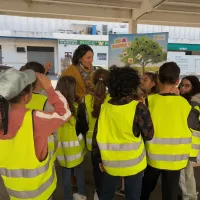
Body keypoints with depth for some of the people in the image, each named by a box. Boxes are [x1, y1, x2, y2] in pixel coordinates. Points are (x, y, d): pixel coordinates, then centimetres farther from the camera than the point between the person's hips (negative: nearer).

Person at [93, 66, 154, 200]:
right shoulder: (138, 108, -17)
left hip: (110, 162, 4)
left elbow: (97, 135, -2)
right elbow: (148, 135, -8)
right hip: (133, 163, -3)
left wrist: (99, 159, 11)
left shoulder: (105, 107, -6)